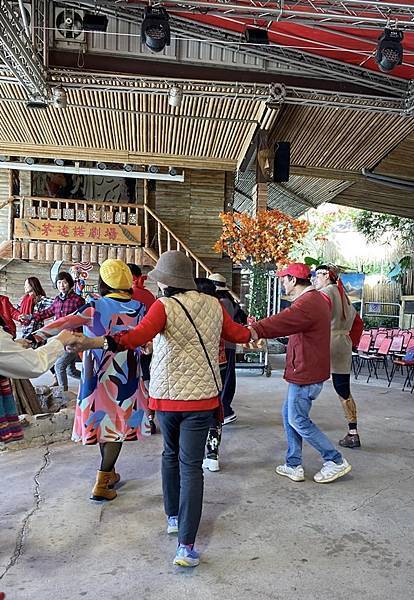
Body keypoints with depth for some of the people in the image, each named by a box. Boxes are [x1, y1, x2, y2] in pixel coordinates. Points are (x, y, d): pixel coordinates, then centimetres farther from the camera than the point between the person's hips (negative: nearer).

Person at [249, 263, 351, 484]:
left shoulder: (307, 304, -21)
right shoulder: (316, 298, 14)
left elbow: (280, 322, -35)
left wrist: (252, 330, -42)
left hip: (305, 373, -11)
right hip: (307, 371, 11)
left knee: (298, 420, 1)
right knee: (289, 415, 16)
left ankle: (336, 462, 13)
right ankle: (293, 466, 24)